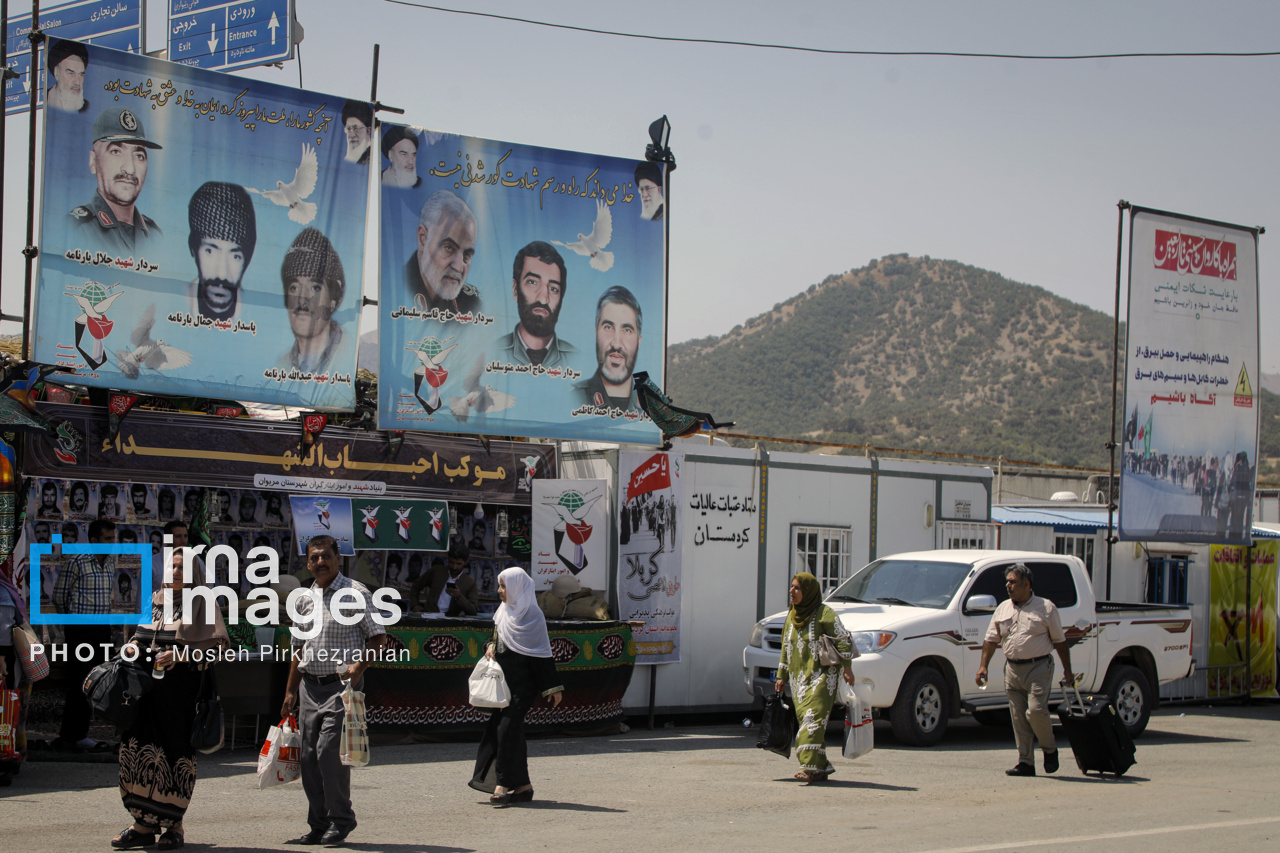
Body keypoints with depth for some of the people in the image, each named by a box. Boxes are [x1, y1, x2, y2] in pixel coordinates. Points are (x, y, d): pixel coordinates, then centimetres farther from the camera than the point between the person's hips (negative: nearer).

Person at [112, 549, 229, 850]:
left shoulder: (201, 603, 0)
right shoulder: (153, 600, 16)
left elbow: (218, 644, -7)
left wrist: (180, 655, -15)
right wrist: (133, 650, 3)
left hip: (182, 688, -5)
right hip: (147, 687, 5)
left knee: (175, 752, -3)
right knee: (139, 749, -1)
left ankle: (175, 825, 8)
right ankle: (145, 824, 6)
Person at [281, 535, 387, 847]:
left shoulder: (355, 593, -4)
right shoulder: (305, 599, 13)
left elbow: (378, 636, -4)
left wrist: (359, 666, -18)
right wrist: (290, 691, 18)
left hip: (341, 684, -6)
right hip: (310, 686, 6)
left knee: (329, 751, -14)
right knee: (309, 756, 4)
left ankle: (341, 821, -1)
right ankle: (319, 824, 12)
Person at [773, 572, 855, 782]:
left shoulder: (824, 613, -8)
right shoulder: (792, 615, 13)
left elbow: (843, 639, -9)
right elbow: (786, 647, 19)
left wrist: (847, 668, -16)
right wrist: (782, 676, 17)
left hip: (821, 677, -7)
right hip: (798, 679, 7)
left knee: (813, 720, -17)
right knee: (805, 720, 4)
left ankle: (811, 766, -22)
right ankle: (822, 767, 9)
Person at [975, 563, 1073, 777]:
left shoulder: (1045, 608, 2)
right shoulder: (1002, 609, 13)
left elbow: (1060, 640, 5)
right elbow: (991, 639, 12)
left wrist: (1067, 671, 2)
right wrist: (983, 666, 1)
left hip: (1038, 667, -4)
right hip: (1012, 669, 4)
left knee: (1036, 710, -16)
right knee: (1018, 718, 2)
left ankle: (1050, 749, 8)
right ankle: (1026, 762, 7)